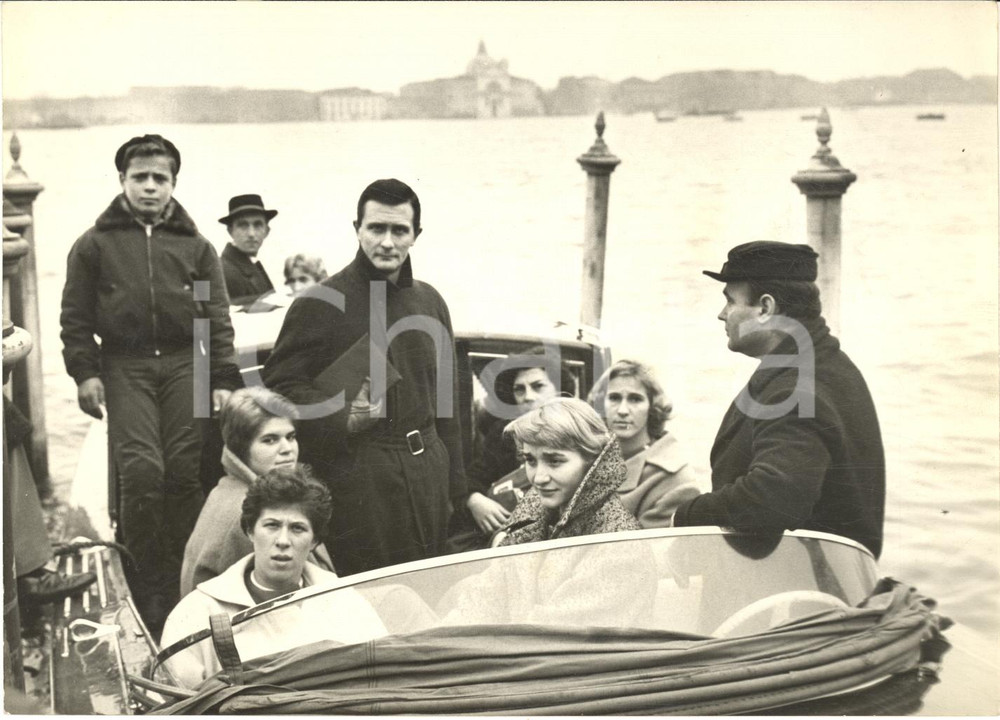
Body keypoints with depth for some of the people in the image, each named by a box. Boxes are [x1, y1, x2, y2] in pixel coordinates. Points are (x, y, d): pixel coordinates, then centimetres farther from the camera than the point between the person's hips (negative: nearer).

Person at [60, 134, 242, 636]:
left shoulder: (194, 245, 13)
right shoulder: (95, 244, 10)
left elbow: (216, 317, 11)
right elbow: (75, 317, 10)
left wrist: (223, 380, 3)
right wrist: (84, 372, -1)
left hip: (185, 364, 2)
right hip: (125, 368, -1)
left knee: (186, 472, -4)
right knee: (142, 471, -14)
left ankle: (178, 577, 10)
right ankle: (146, 584, -2)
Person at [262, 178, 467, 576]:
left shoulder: (430, 302, 14)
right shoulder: (318, 304, -6)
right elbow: (280, 385, -5)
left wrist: (455, 490, 17)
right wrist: (345, 419, -21)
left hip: (426, 475, 6)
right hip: (354, 481, -5)